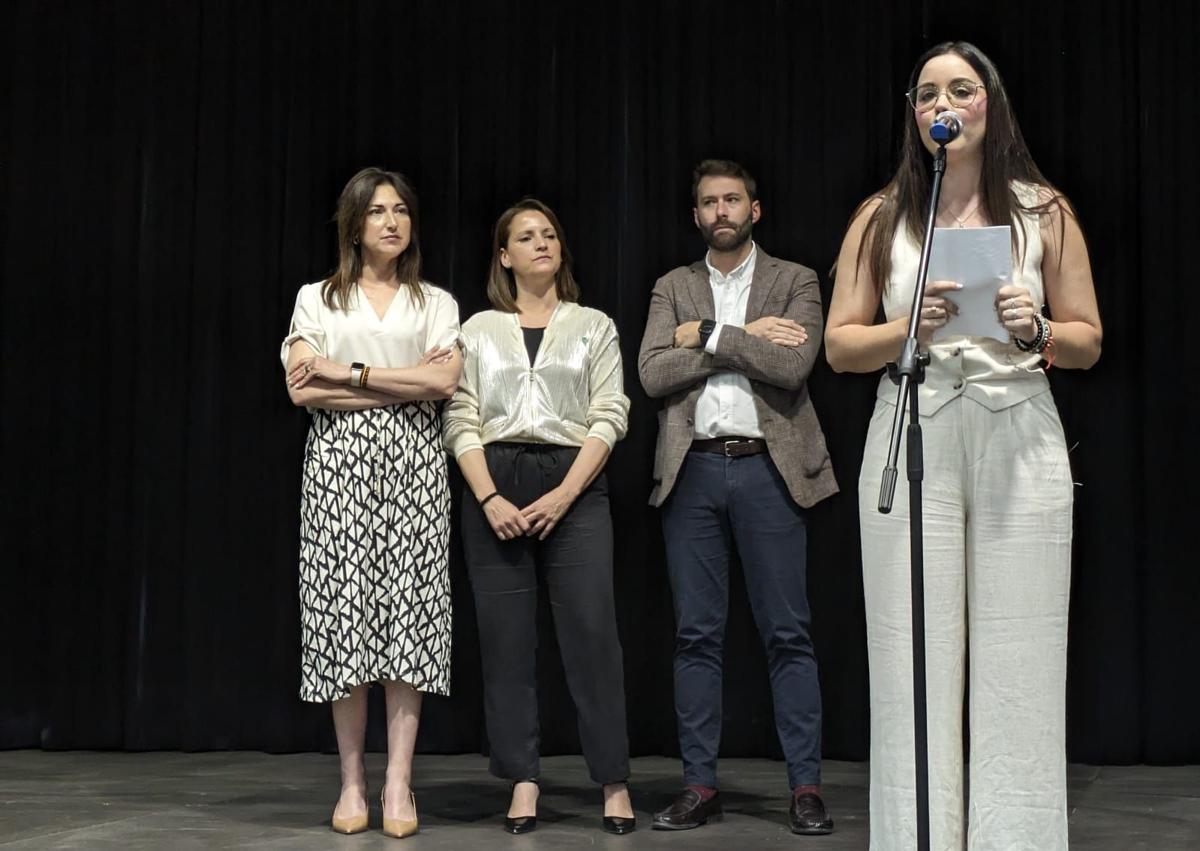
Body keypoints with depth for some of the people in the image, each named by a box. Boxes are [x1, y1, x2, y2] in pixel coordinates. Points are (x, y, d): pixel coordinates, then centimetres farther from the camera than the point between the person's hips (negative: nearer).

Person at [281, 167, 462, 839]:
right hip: (341, 462, 0)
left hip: (413, 463, 0)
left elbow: (445, 381, -4)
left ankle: (399, 783, -4)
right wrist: (405, 383, -5)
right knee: (346, 613, -5)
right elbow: (302, 389, -2)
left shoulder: (436, 303, 14)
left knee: (409, 614, -7)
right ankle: (352, 782, 2)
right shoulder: (318, 299, 12)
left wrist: (347, 373, -7)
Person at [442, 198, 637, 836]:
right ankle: (522, 782, 7)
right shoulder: (478, 330, 12)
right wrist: (489, 498, -10)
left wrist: (564, 494, -10)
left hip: (573, 484, -1)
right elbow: (460, 420, 4)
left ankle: (614, 782, -2)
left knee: (592, 631, -8)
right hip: (494, 485, 1)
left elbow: (609, 417, 2)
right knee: (505, 639, 0)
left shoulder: (593, 326, 10)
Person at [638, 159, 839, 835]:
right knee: (697, 634, 5)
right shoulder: (673, 288, 14)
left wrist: (706, 336, -8)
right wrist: (744, 337, -6)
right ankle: (700, 785, 11)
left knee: (788, 634, -1)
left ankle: (807, 786, 4)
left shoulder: (796, 282, 7)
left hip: (767, 468, -2)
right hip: (693, 470, 2)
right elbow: (652, 373, -2)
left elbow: (792, 365, -10)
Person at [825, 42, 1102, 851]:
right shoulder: (882, 216, 10)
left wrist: (1036, 333, -10)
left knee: (1019, 667, -3)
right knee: (915, 663, -1)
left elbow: (1088, 343, 11)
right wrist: (909, 329, -11)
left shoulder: (1044, 211, 10)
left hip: (1021, 442, 0)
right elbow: (840, 346, 7)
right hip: (913, 442, 0)